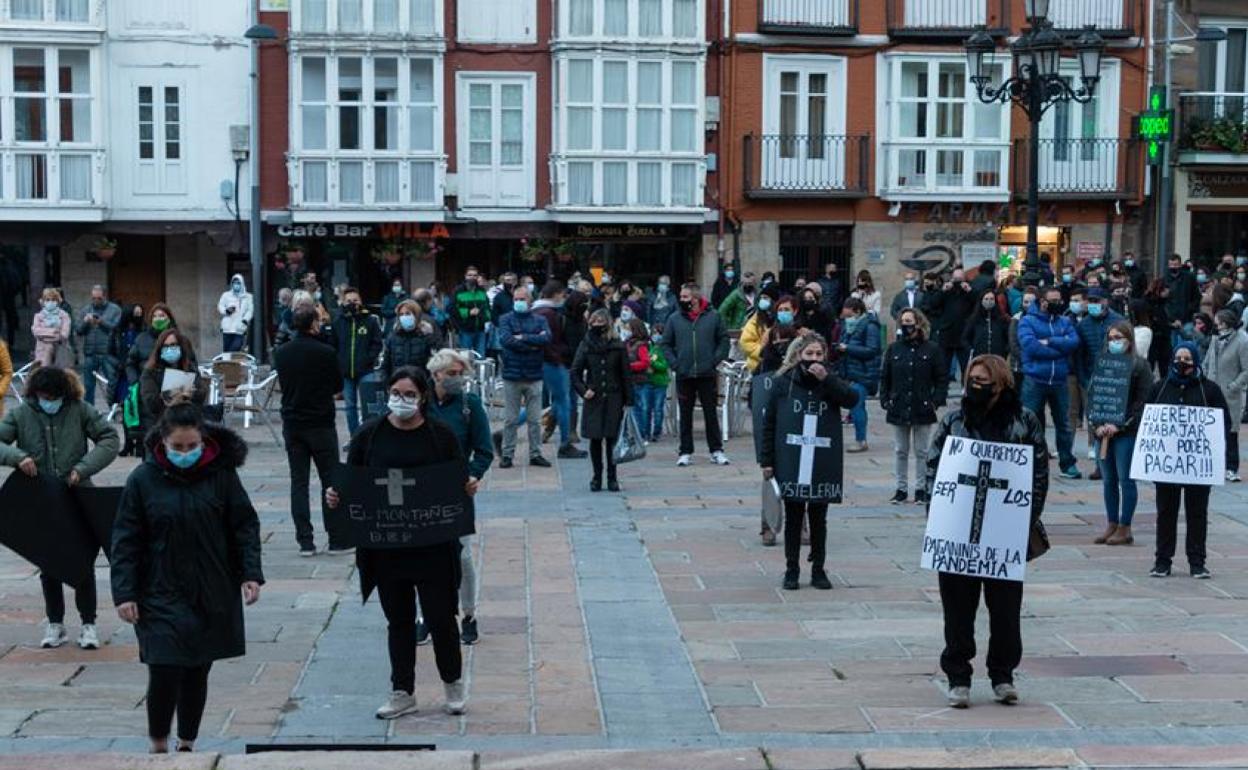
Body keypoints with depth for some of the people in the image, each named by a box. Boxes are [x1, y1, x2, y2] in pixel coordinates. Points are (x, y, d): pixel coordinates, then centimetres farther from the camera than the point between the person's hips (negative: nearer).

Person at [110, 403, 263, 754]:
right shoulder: (143, 479, -5)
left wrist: (251, 574, -4)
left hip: (213, 594, 2)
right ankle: (158, 745, 9)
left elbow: (245, 525, 4)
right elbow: (126, 540, -2)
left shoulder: (221, 473, -2)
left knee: (198, 672, 11)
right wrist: (124, 593, -6)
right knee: (165, 672, -10)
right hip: (162, 596, -2)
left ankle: (187, 744, 27)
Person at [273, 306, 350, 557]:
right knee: (330, 480, 4)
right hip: (321, 423, -4)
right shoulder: (325, 352, -14)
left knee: (298, 482, 7)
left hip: (292, 425, 4)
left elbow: (282, 384, 11)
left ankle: (305, 541, 5)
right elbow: (338, 385, -2)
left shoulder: (281, 353, 0)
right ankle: (337, 540, 5)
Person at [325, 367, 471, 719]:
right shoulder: (369, 434, 2)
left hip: (433, 546, -2)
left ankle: (453, 683, 26)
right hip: (385, 546, 2)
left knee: (440, 617, 3)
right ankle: (403, 692, 23)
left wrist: (468, 488, -18)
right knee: (399, 620, 12)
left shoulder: (441, 435, -1)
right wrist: (334, 495, -13)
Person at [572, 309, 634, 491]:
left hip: (613, 400, -1)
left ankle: (612, 477, 8)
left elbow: (626, 376, 2)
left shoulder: (618, 347, 1)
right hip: (593, 400, 1)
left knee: (612, 439, 0)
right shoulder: (586, 346, 3)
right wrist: (583, 391, -8)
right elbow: (575, 373, 6)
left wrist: (628, 401, -2)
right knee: (595, 439, 2)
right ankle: (597, 476, 11)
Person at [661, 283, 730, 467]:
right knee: (685, 415, 7)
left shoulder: (713, 316, 1)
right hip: (684, 375, 1)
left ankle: (716, 450, 11)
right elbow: (666, 344, 8)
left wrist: (716, 360, -7)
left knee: (711, 414, 4)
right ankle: (685, 452, 13)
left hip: (707, 374, -1)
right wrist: (674, 363, -5)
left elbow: (724, 340, 4)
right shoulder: (674, 319, 4)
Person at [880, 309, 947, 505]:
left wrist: (936, 401, -9)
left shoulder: (932, 349, -2)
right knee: (900, 451, 8)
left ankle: (921, 488, 13)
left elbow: (942, 378, 0)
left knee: (922, 451, 5)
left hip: (923, 409, -2)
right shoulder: (894, 349, 6)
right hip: (898, 409, 3)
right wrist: (885, 400, 0)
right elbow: (885, 378, 9)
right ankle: (901, 488, 16)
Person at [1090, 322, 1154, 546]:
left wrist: (1119, 425, -13)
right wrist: (1098, 425, -3)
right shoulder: (1101, 362, 11)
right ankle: (1112, 525, 17)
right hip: (1102, 431, 5)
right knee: (1108, 480, 9)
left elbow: (1142, 401, -7)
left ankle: (1125, 528, 3)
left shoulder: (1139, 366, -3)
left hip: (1127, 432, -5)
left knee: (1125, 479, -2)